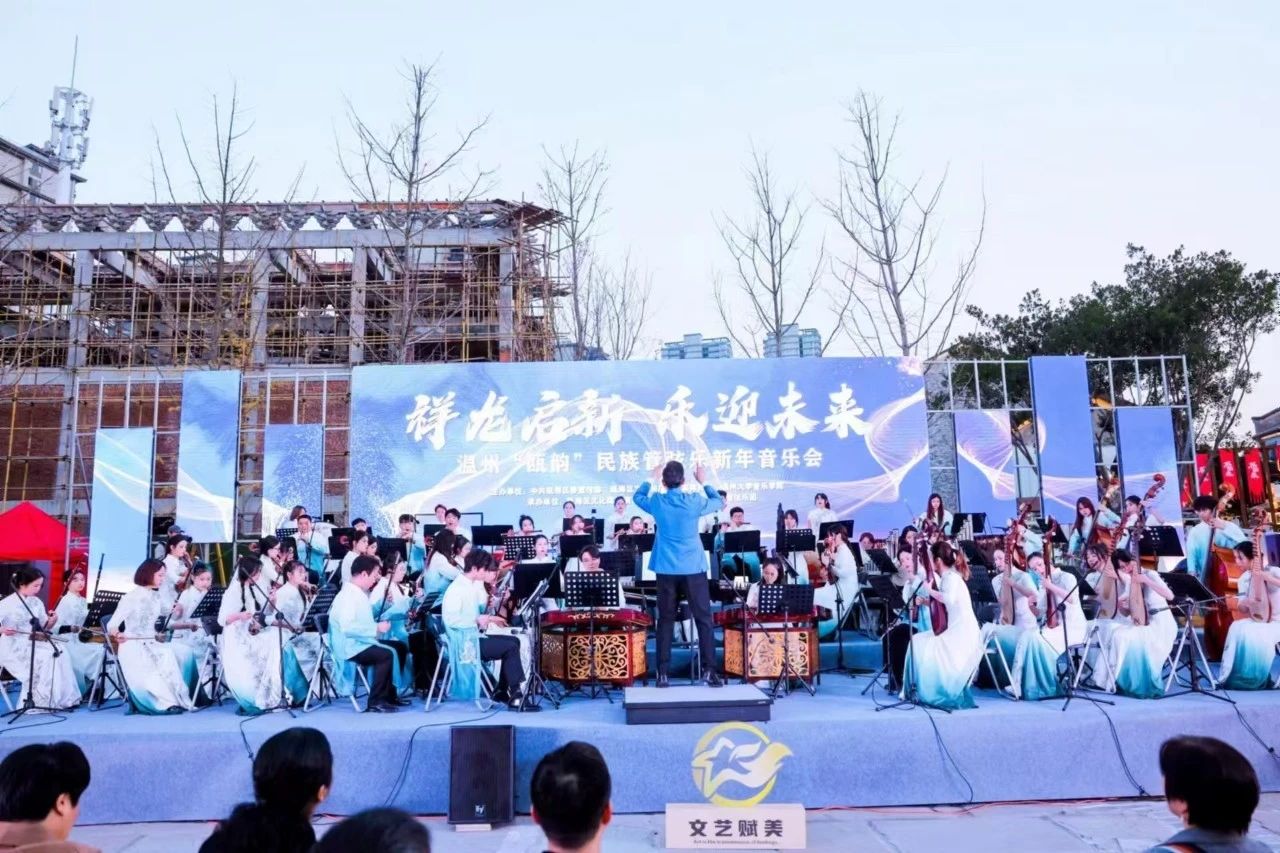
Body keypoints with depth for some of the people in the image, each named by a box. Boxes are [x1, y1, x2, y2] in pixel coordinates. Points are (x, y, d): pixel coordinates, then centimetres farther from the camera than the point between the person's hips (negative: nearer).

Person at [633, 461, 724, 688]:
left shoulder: (656, 501, -2)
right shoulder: (695, 501, -7)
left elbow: (637, 497, 21)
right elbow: (720, 502, 13)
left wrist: (652, 480, 29)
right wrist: (703, 483, 22)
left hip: (666, 569, 2)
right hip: (693, 568, -2)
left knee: (665, 620, 8)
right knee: (703, 618, 4)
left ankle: (663, 673, 7)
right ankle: (709, 670, 0)